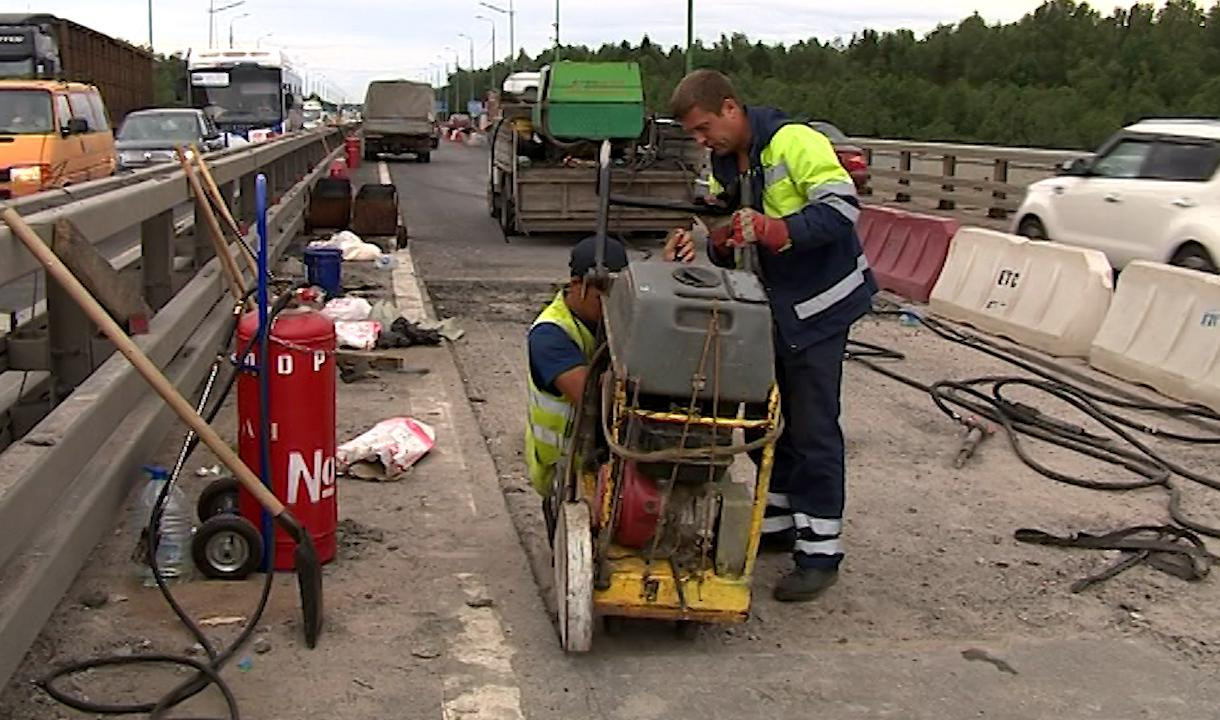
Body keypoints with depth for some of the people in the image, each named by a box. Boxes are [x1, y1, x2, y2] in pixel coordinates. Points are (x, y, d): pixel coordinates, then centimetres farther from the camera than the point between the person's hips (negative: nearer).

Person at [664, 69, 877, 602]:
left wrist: (771, 229, -34)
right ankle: (775, 522, 30)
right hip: (767, 308, 9)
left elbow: (841, 210, -26)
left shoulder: (794, 142, -19)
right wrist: (704, 243, -10)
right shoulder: (723, 164, 8)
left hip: (817, 306, -9)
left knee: (812, 427, -5)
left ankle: (820, 549, 3)